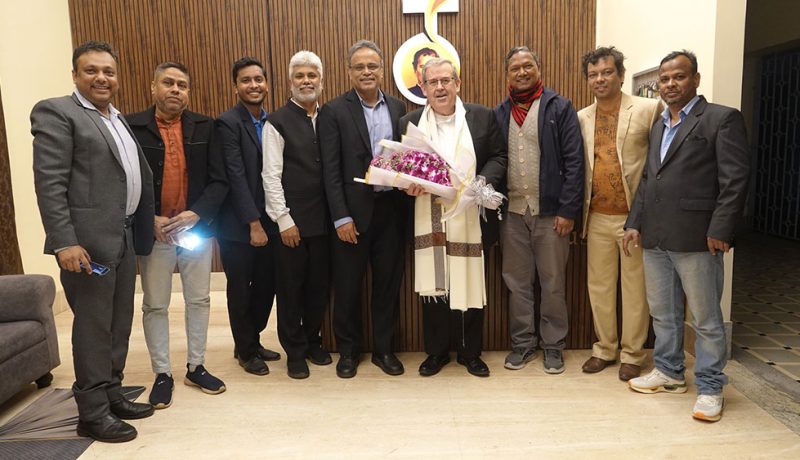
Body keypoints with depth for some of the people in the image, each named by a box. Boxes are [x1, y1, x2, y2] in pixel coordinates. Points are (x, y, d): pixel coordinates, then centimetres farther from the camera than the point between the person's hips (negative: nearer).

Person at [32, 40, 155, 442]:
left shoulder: (118, 120, 18)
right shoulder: (57, 112, -6)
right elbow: (49, 183, -14)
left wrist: (140, 230, 12)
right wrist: (65, 242, -21)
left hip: (123, 236, 8)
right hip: (88, 239, -8)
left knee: (119, 322, 14)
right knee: (93, 325, -1)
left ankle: (111, 395, 28)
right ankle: (92, 413, 12)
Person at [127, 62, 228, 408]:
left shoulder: (204, 128, 2)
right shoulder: (131, 127, -3)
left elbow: (219, 181, -2)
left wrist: (195, 214, -14)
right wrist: (151, 220, -13)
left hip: (197, 229, 2)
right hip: (152, 232, -2)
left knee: (198, 301, 11)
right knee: (155, 305, 8)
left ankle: (196, 367, 27)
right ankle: (162, 374, 23)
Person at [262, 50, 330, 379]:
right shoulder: (277, 122, -5)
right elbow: (271, 176, -8)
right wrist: (284, 221, -11)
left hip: (323, 219, 4)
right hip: (292, 221, -4)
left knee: (319, 284, 13)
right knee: (291, 287, 7)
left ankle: (312, 341, 32)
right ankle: (295, 351, 23)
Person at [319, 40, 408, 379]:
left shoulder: (398, 108, 9)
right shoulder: (334, 111, -4)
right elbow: (331, 170, -8)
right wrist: (341, 217, -13)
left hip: (391, 209, 4)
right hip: (353, 211, -3)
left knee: (388, 282, 12)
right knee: (348, 286, 8)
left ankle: (383, 348, 28)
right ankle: (348, 350, 27)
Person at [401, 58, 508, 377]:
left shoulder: (483, 117, 4)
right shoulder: (409, 122, 8)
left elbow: (499, 157, 4)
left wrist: (483, 183, -14)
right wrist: (408, 185, -11)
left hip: (470, 218, -1)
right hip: (428, 221, 1)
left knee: (471, 286, 8)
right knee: (432, 286, 8)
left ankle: (470, 353, 26)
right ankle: (436, 352, 25)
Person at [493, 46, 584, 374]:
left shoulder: (559, 108, -1)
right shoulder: (499, 114, 10)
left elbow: (573, 161, -6)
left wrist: (568, 210, -12)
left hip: (550, 211, -3)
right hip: (512, 211, 3)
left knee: (553, 283, 7)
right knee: (516, 282, 10)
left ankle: (553, 344, 23)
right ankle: (522, 342, 25)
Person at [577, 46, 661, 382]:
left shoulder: (649, 109, -4)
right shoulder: (581, 118, 8)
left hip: (634, 215, -4)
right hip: (597, 217, 4)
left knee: (635, 288, 6)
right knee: (598, 285, 12)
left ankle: (632, 354, 21)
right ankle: (604, 348, 28)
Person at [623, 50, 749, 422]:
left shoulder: (722, 119, -3)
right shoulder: (659, 126, 19)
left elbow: (734, 180, -10)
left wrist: (719, 231, -16)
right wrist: (635, 222, 12)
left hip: (695, 238, -7)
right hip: (655, 238, 7)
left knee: (705, 318, 4)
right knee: (663, 313, 17)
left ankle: (709, 387, 19)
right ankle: (669, 372, 33)